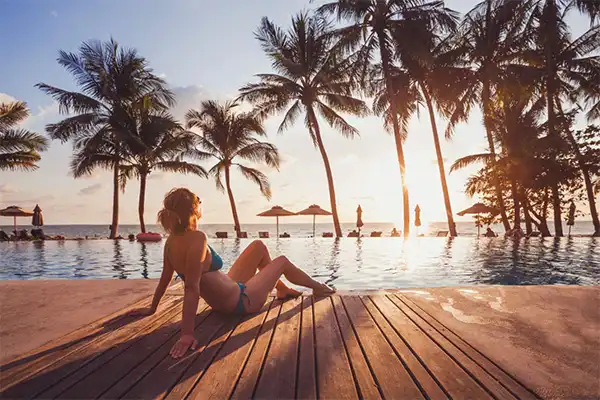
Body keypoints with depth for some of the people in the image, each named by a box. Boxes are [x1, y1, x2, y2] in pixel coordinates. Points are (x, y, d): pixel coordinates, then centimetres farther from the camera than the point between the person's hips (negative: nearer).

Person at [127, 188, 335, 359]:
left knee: (259, 246, 18)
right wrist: (187, 334, -36)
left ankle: (282, 289, 37)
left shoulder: (172, 241, -8)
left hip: (225, 297, 8)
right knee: (282, 261, 13)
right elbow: (191, 288, -36)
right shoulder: (196, 238, -33)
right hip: (242, 301, -8)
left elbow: (164, 279, 1)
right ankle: (319, 287, 40)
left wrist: (152, 308, 14)